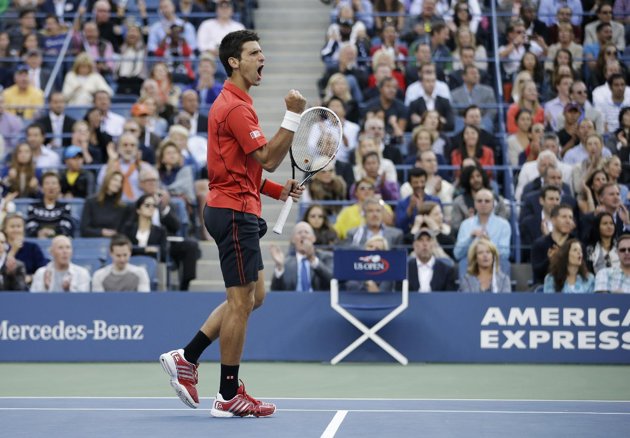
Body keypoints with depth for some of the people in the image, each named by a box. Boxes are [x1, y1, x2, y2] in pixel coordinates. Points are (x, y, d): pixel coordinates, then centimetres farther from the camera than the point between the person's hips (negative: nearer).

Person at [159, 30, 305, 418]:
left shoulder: (234, 103, 18)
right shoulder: (236, 107, -15)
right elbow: (268, 159, -23)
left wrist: (280, 190, 11)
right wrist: (294, 116, -25)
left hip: (234, 209, 11)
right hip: (235, 211, -11)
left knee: (253, 296, 15)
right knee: (242, 301, -5)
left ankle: (186, 358, 16)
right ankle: (229, 395, 2)